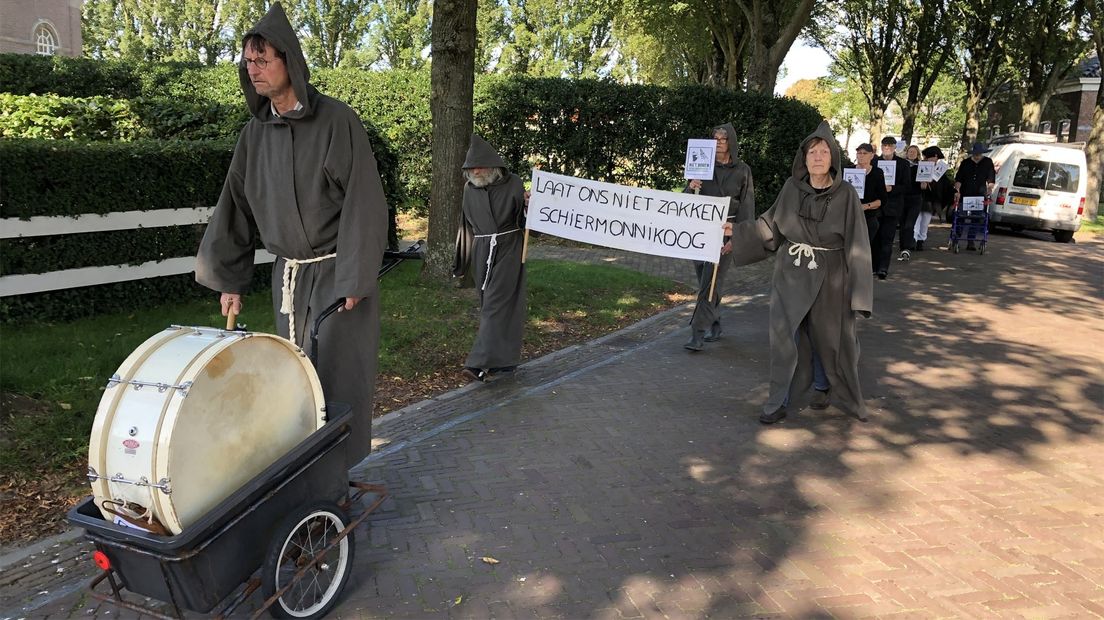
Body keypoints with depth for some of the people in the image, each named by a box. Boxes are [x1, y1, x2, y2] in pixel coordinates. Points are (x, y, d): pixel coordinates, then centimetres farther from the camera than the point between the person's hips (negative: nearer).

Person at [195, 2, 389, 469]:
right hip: (288, 273, 5)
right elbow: (236, 207, 12)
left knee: (337, 375, -3)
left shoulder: (336, 121, -11)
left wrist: (353, 280, -17)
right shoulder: (256, 132, 6)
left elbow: (363, 203, -14)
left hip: (337, 270, -5)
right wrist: (228, 278, 11)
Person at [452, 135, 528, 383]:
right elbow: (467, 224, 14)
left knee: (495, 305, -10)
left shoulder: (512, 184, -8)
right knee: (490, 305, 9)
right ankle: (503, 359, 20)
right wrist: (461, 260, 16)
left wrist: (530, 204, -26)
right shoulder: (470, 189, 4)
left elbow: (526, 216, -3)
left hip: (507, 250, -5)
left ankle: (485, 362, -14)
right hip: (481, 253, 5)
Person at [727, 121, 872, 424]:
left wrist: (858, 291, -12)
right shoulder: (792, 187, -1)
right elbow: (771, 225, 10)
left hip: (828, 278, -2)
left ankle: (824, 386, 38)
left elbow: (857, 244, -8)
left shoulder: (846, 195, -9)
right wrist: (737, 232, 4)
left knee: (826, 337, 12)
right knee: (784, 337, 0)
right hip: (791, 275, 2)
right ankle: (778, 402, 10)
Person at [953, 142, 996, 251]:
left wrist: (990, 188, -10)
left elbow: (991, 178, 7)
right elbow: (958, 179, -1)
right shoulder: (965, 163, 4)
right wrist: (957, 191, -14)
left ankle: (970, 242, 5)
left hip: (979, 196, 0)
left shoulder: (988, 162, 7)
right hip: (964, 195, 0)